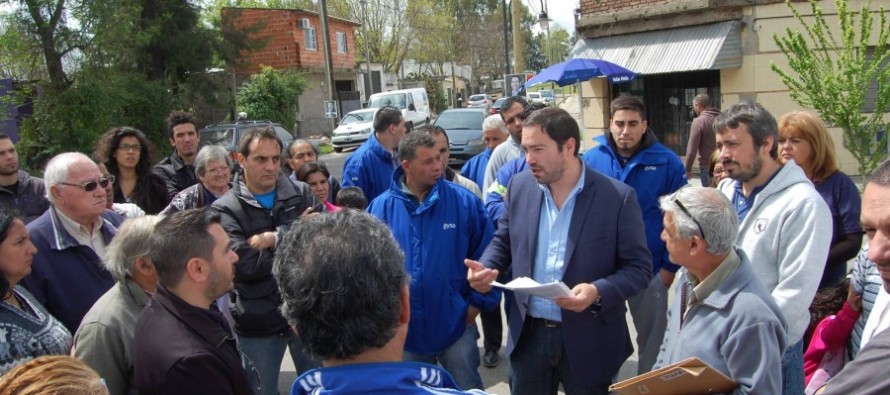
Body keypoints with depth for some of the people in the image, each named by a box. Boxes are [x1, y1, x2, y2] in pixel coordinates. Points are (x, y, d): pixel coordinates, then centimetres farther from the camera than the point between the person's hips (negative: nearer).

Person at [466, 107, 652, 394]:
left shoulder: (618, 197, -13)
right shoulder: (520, 186, 0)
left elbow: (639, 267, -10)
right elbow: (503, 242, 11)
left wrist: (598, 292, -26)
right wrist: (486, 267, -9)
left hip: (588, 340, -3)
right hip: (528, 335, 3)